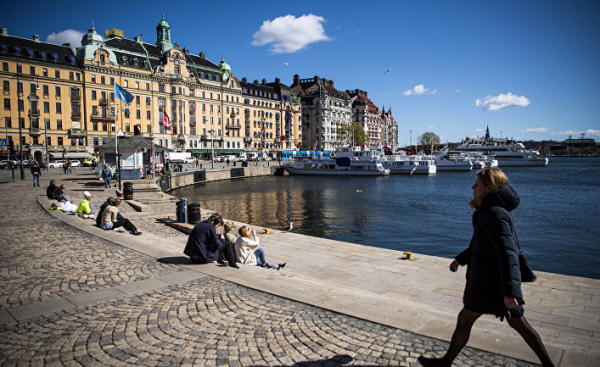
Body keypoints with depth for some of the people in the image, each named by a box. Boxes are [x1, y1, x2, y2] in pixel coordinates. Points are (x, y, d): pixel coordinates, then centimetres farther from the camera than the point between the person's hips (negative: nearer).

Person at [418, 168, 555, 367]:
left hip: (489, 283, -9)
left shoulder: (495, 214, -22)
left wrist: (509, 291, -32)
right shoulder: (496, 210, 10)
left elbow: (507, 253, -28)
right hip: (499, 281, 9)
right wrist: (461, 258, 30)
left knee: (464, 320, 5)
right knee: (518, 322, 19)